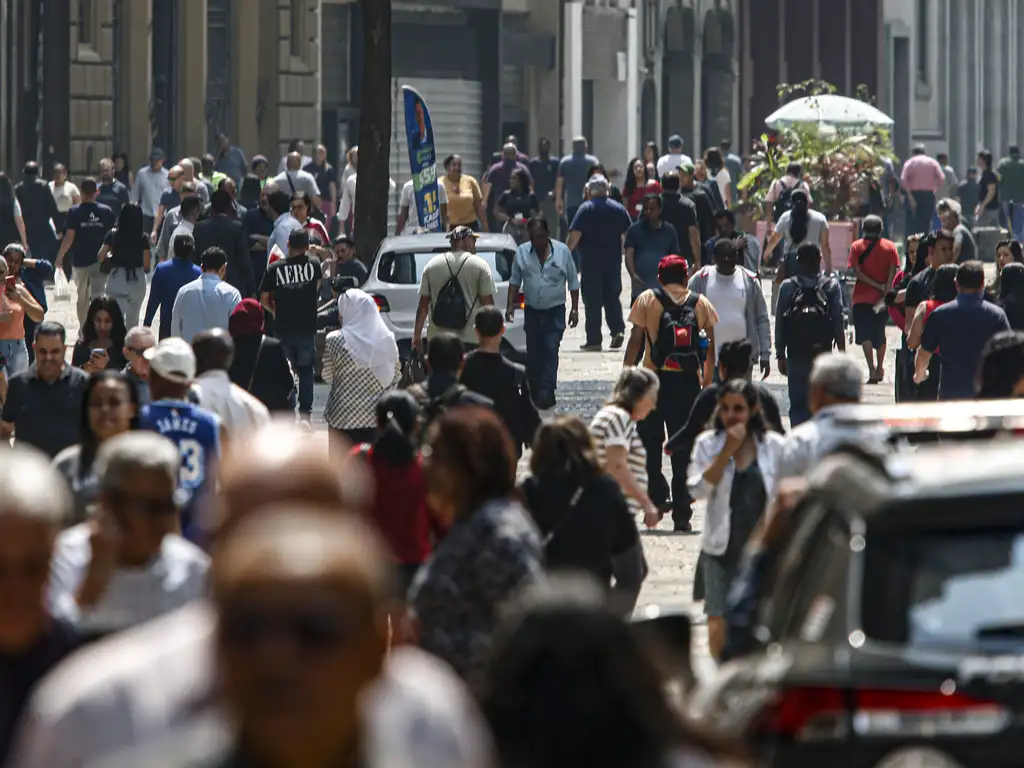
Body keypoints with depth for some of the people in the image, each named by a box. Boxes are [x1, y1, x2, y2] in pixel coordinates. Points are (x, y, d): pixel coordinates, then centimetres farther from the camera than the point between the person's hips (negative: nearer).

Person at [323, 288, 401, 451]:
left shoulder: (335, 340, -12)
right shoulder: (387, 340, -4)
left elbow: (327, 376, -3)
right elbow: (395, 377, 4)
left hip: (344, 415, -3)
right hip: (376, 414, 3)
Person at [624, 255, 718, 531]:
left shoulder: (647, 300, 2)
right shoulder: (700, 303, 8)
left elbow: (635, 341, -3)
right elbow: (711, 347, 8)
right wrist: (708, 383, 14)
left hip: (654, 380, -2)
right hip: (689, 382, 2)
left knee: (650, 440, 12)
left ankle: (657, 496, 0)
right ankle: (682, 514, 4)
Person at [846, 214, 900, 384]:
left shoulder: (857, 246, -2)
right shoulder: (890, 247, 2)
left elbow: (857, 272, -11)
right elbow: (892, 273, -7)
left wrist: (878, 286, -10)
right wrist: (884, 294, -10)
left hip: (862, 298, -3)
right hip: (882, 299, 3)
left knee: (865, 335, -5)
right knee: (880, 333, 18)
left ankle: (872, 369, -20)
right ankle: (880, 369, 27)